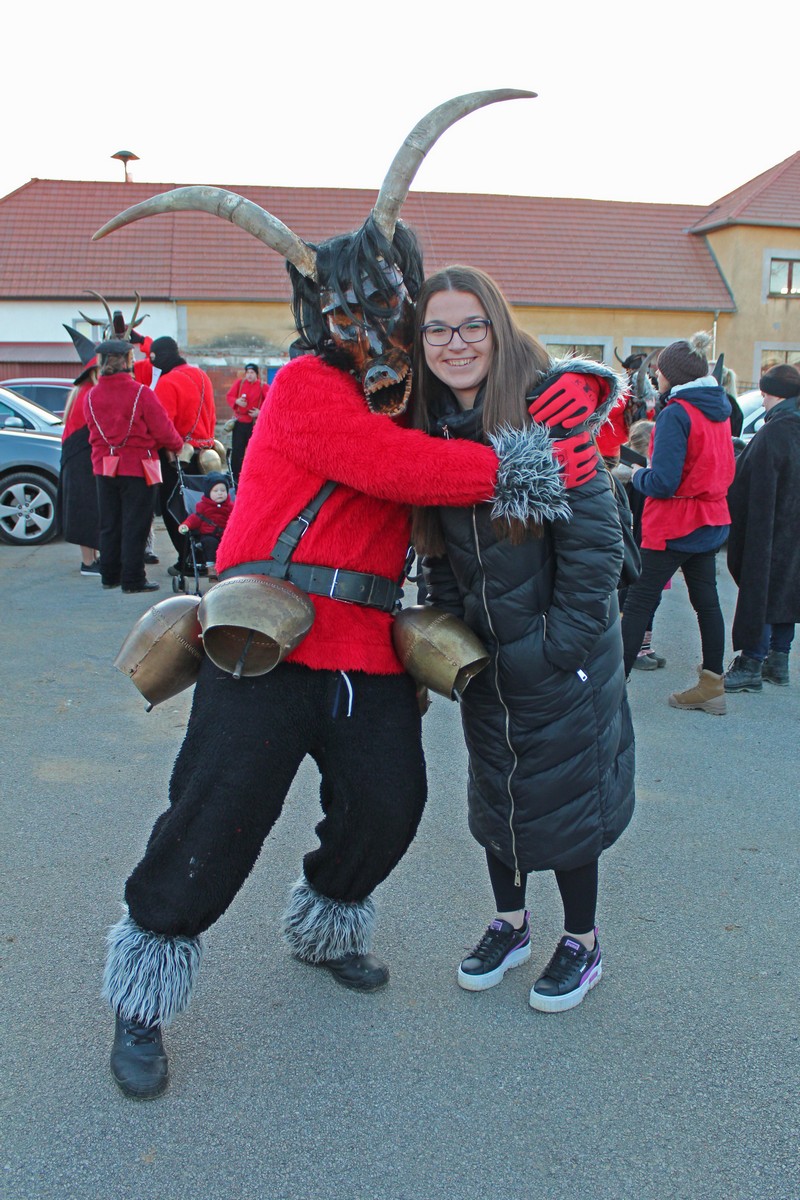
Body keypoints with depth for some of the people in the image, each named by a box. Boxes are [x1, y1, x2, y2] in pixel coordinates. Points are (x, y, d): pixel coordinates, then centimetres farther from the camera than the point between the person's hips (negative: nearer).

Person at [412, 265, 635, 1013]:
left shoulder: (549, 410, -18)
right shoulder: (430, 426, -1)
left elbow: (595, 540, -17)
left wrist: (562, 647, -17)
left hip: (563, 651, -5)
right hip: (485, 656, 5)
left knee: (563, 791, 7)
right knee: (493, 785, 16)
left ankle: (582, 944, 29)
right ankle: (510, 923, 39)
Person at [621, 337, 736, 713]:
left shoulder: (676, 414, -18)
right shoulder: (719, 411, 7)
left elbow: (663, 483, -23)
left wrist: (637, 475, -3)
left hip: (674, 526, -8)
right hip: (712, 521, 8)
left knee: (638, 602, -1)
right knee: (706, 601, 15)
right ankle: (712, 685, 22)